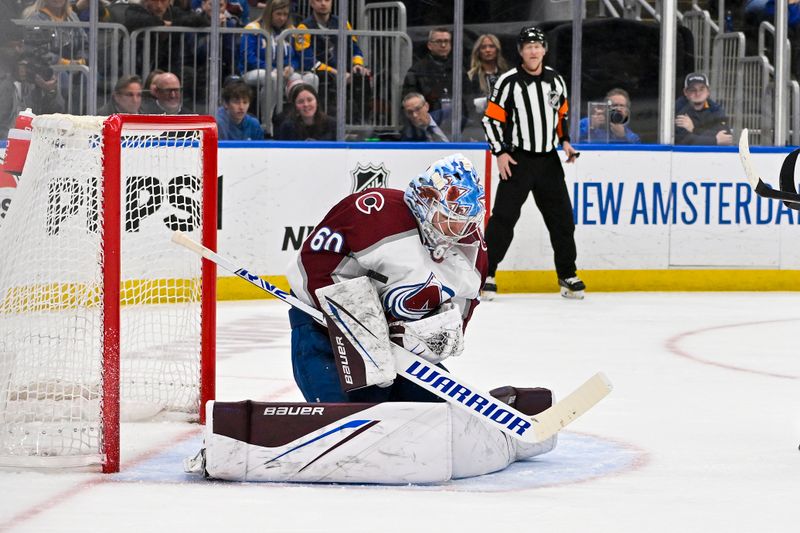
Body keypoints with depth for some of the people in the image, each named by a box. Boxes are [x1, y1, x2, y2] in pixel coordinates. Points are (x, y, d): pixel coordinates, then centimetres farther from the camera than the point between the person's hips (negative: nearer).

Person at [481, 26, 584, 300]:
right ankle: (486, 273, -6)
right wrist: (500, 153, -13)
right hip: (518, 159, -5)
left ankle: (567, 275, 18)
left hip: (548, 160, 5)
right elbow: (492, 119, -6)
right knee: (503, 217, -11)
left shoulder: (556, 80, 7)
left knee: (562, 218, 7)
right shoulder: (508, 82, -8)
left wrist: (565, 141, 6)